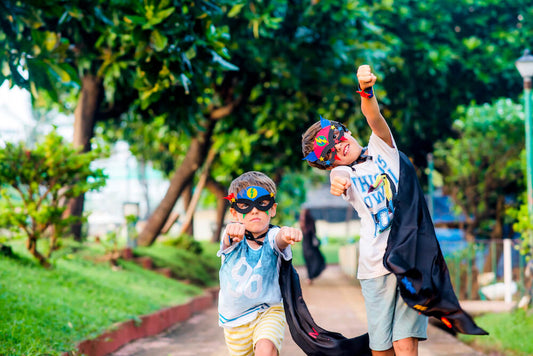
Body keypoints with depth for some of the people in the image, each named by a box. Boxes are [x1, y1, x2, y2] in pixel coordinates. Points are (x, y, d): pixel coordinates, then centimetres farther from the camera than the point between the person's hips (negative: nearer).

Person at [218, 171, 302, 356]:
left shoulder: (272, 236, -14)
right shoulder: (234, 238, -13)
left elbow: (280, 239, -38)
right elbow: (229, 239, -36)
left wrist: (287, 234, -64)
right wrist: (233, 230, -62)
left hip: (269, 311, -2)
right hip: (234, 320, 2)